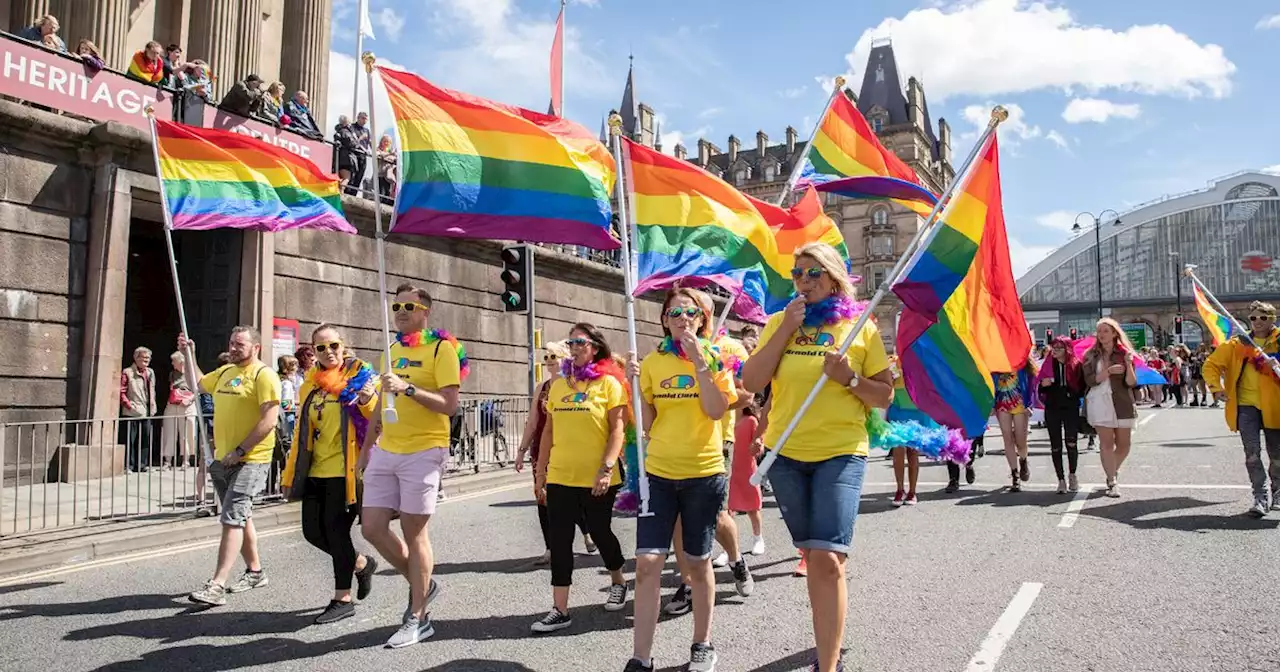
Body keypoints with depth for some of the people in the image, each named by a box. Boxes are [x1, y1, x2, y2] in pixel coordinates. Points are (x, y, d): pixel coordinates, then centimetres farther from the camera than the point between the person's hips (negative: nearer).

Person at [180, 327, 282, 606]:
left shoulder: (263, 375, -13)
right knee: (240, 517, 17)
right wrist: (189, 354, 22)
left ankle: (217, 586, -14)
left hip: (250, 461, -9)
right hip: (222, 459, 9)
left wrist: (239, 451, -21)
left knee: (232, 518, -13)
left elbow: (269, 421, -20)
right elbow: (199, 383, 35)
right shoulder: (225, 371, 13)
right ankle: (255, 572, 30)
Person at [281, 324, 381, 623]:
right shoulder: (311, 384, 13)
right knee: (313, 531, 5)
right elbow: (302, 431, 18)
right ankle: (362, 563, 28)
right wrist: (291, 475, 17)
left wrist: (368, 400, -33)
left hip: (345, 469, -6)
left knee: (335, 528, -7)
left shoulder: (360, 375, -3)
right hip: (316, 470, 6)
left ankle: (342, 599, 6)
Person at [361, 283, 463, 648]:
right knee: (372, 528, 5)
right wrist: (368, 444, 20)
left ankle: (417, 619, 11)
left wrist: (408, 387, -26)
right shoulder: (392, 350, 14)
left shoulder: (442, 348, -8)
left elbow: (450, 405, -16)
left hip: (423, 452, -7)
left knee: (414, 532, -2)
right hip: (385, 452, 7)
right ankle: (421, 584, 26)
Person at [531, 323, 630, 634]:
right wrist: (540, 473, 11)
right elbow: (549, 431, 12)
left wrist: (607, 469, -18)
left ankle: (618, 582, 38)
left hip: (596, 479, -4)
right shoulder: (558, 384, 9)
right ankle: (560, 610, 8)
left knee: (600, 532, 11)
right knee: (559, 540, 1)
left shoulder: (609, 382, -4)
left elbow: (618, 429, -9)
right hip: (560, 477, 4)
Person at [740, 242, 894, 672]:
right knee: (812, 555, 16)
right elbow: (751, 383, -5)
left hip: (841, 453, -3)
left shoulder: (861, 328, 1)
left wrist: (849, 378, -15)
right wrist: (786, 328, -10)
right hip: (786, 454, 3)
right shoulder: (779, 322, 6)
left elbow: (885, 397, 4)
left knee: (827, 558, -17)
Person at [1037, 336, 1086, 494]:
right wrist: (1043, 385, -11)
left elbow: (1082, 387, 7)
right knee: (1055, 445, 3)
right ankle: (1061, 480, 12)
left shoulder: (1076, 365, 0)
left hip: (1071, 408, -2)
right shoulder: (1048, 364, 5)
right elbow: (1040, 389, 9)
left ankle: (1072, 475, 12)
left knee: (1071, 442, -10)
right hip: (1052, 409, 2)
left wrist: (1073, 395, -9)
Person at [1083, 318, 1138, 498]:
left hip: (1122, 403, 1)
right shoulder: (1090, 355, 7)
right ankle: (1112, 483, -1)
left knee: (1124, 445, 6)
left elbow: (1131, 383, -3)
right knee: (1106, 443, -7)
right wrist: (1109, 371, -15)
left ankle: (1113, 473, 29)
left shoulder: (1124, 353, 5)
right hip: (1099, 402, -1)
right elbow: (1089, 380, -3)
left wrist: (1128, 364, -19)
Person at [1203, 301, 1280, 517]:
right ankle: (1261, 496, -3)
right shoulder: (1237, 344, 6)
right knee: (1252, 452, -7)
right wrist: (1216, 387, -5)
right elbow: (1211, 365, 8)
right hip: (1245, 404, 0)